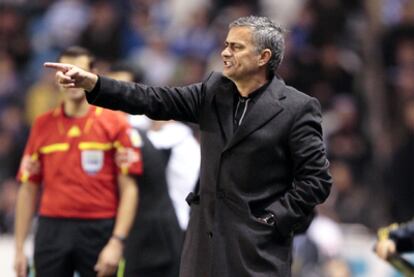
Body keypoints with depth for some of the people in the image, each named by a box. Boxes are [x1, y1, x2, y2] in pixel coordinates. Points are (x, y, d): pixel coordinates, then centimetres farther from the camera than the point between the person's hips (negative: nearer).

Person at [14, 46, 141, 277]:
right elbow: (29, 189, 11)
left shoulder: (115, 123, -1)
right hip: (52, 231, 3)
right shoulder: (43, 126, 9)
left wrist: (117, 242, -13)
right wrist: (19, 248, 6)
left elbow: (128, 189, -4)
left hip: (99, 231, -3)